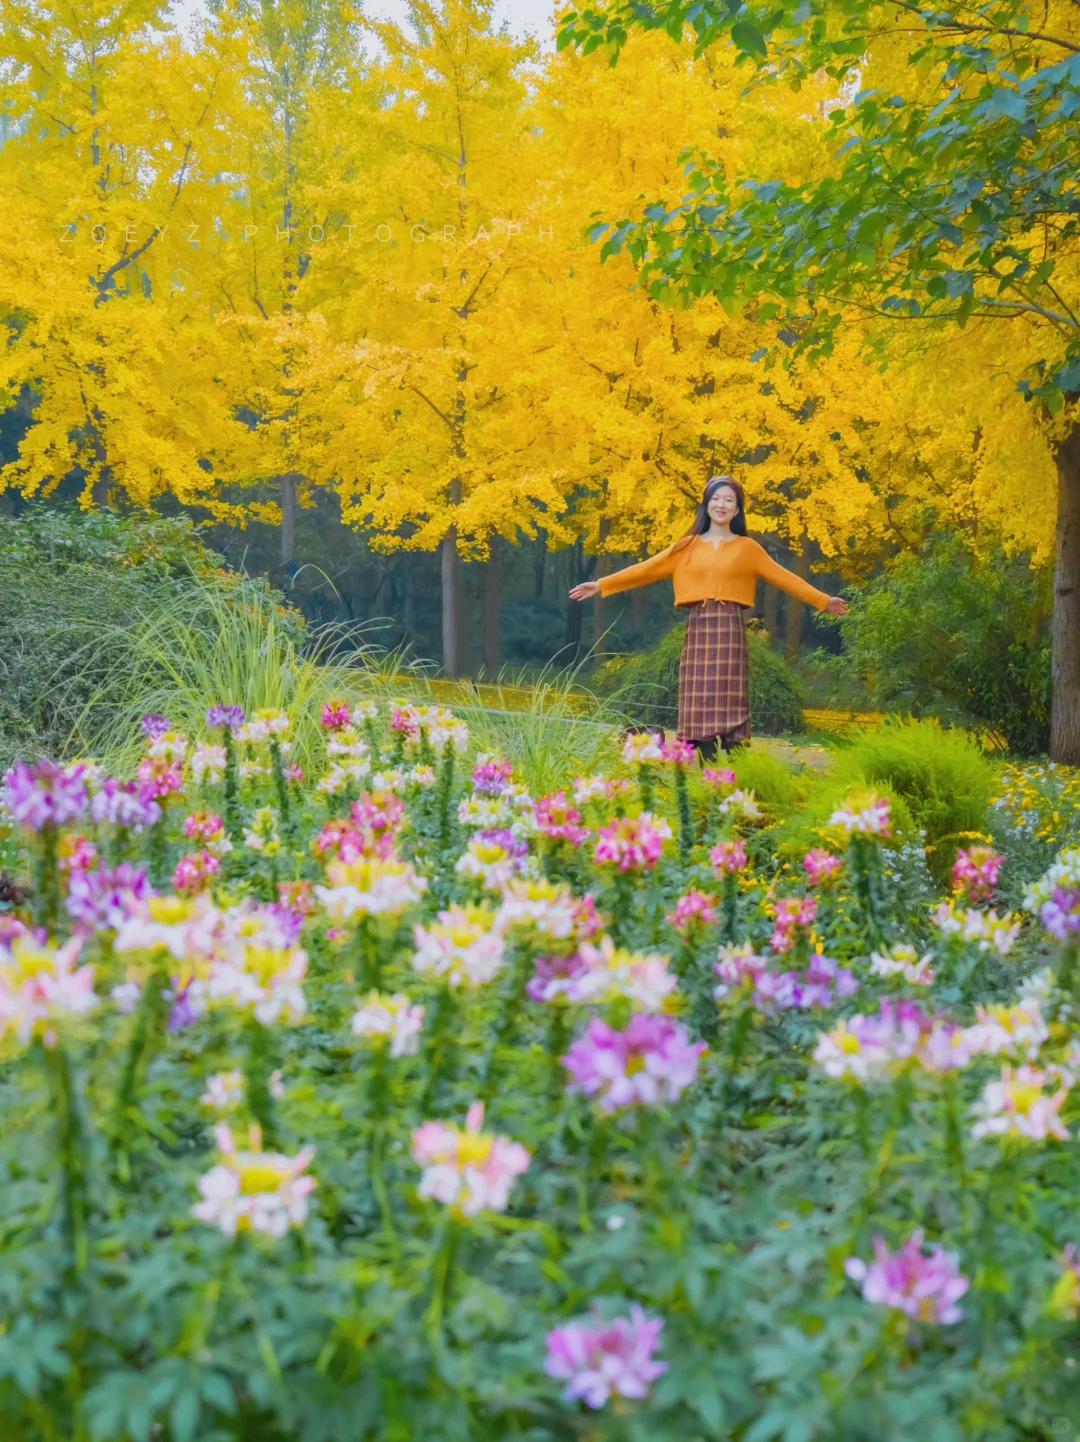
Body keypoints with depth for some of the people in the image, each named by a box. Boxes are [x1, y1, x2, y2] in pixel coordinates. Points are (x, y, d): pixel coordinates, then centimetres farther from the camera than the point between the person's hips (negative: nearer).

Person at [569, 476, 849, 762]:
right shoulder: (688, 546, 13)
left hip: (729, 630, -1)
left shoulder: (747, 548, 11)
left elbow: (784, 578, 13)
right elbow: (646, 570, 10)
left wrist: (824, 601, 10)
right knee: (701, 707, -4)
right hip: (698, 629, 1)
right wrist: (601, 585, 5)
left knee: (728, 706, -7)